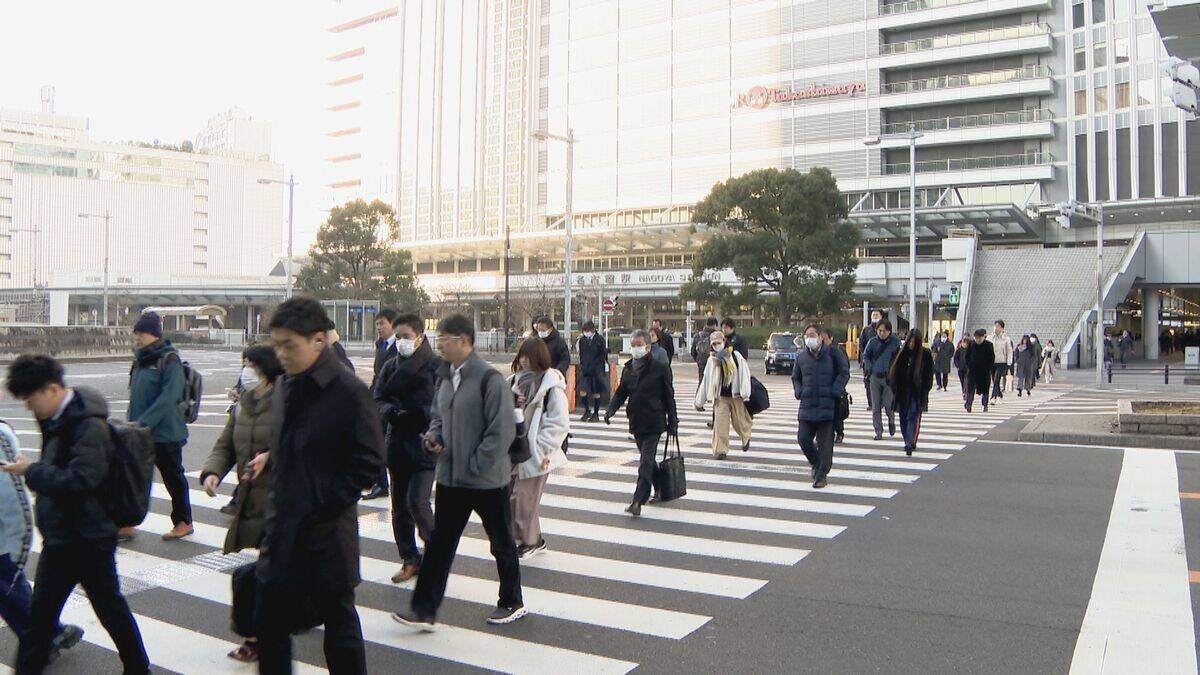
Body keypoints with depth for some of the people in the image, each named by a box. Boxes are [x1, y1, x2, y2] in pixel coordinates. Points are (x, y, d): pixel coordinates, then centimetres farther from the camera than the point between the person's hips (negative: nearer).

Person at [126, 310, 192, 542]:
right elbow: (135, 395, 17)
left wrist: (143, 423, -24)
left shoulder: (169, 360, -14)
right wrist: (130, 422, 10)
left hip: (165, 433, -7)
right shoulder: (141, 359, 10)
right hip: (139, 434, 7)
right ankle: (126, 525, 12)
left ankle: (183, 522, 22)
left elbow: (169, 397, -22)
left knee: (173, 477, 7)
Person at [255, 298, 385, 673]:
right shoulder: (286, 385, 7)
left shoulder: (349, 391, -16)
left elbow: (368, 462, -15)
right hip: (282, 530, 7)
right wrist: (280, 504, 10)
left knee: (339, 626, 9)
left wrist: (324, 504, -16)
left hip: (326, 535, -7)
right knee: (269, 621, 16)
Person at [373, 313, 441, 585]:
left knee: (417, 502, -14)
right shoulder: (391, 366, 9)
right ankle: (410, 559, 25)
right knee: (399, 505, 11)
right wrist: (391, 411, -11)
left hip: (424, 443, -6)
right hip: (398, 442, 6)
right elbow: (378, 399, 9)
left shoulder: (436, 366, -9)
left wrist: (416, 414, -23)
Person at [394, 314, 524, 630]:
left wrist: (476, 465, -18)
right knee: (439, 543, 8)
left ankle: (512, 603, 30)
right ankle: (424, 610, 15)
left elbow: (502, 430, -20)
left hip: (487, 479, -6)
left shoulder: (489, 379, -18)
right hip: (450, 477, 7)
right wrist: (433, 435, 0)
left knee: (502, 544, 12)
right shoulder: (445, 376, 7)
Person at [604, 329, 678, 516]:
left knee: (646, 462, -11)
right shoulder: (628, 369, 8)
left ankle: (637, 502, -12)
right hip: (636, 422, 6)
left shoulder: (659, 369, -7)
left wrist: (673, 422, -2)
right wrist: (611, 410, -6)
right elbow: (621, 393, 12)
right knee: (648, 460, 17)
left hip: (653, 423, -6)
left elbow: (669, 397, -3)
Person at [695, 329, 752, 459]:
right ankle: (720, 450, 1)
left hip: (736, 395, -2)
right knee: (720, 423, -7)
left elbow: (744, 374, -7)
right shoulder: (712, 360, 5)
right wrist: (699, 401, 13)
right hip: (720, 397, 2)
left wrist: (745, 393, -16)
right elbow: (705, 381, 10)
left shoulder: (736, 355, -4)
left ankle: (746, 438, 40)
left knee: (739, 421, 7)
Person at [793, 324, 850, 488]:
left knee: (825, 443, -1)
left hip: (827, 406, -4)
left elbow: (844, 372, 0)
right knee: (803, 438, 1)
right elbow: (795, 377, 21)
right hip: (806, 406, 4)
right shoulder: (801, 356, 8)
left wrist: (835, 391, -9)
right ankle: (816, 464, 28)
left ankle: (821, 476, 10)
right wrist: (799, 392, 4)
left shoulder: (831, 353, -3)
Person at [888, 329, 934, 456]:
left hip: (917, 393, -4)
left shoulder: (925, 354, -2)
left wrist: (924, 391, -8)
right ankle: (909, 442, 21)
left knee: (913, 417, -13)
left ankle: (910, 443, -19)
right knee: (903, 419, 8)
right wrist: (894, 388, 2)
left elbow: (929, 375, 0)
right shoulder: (901, 353, 5)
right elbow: (892, 371, 10)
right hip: (902, 392, 4)